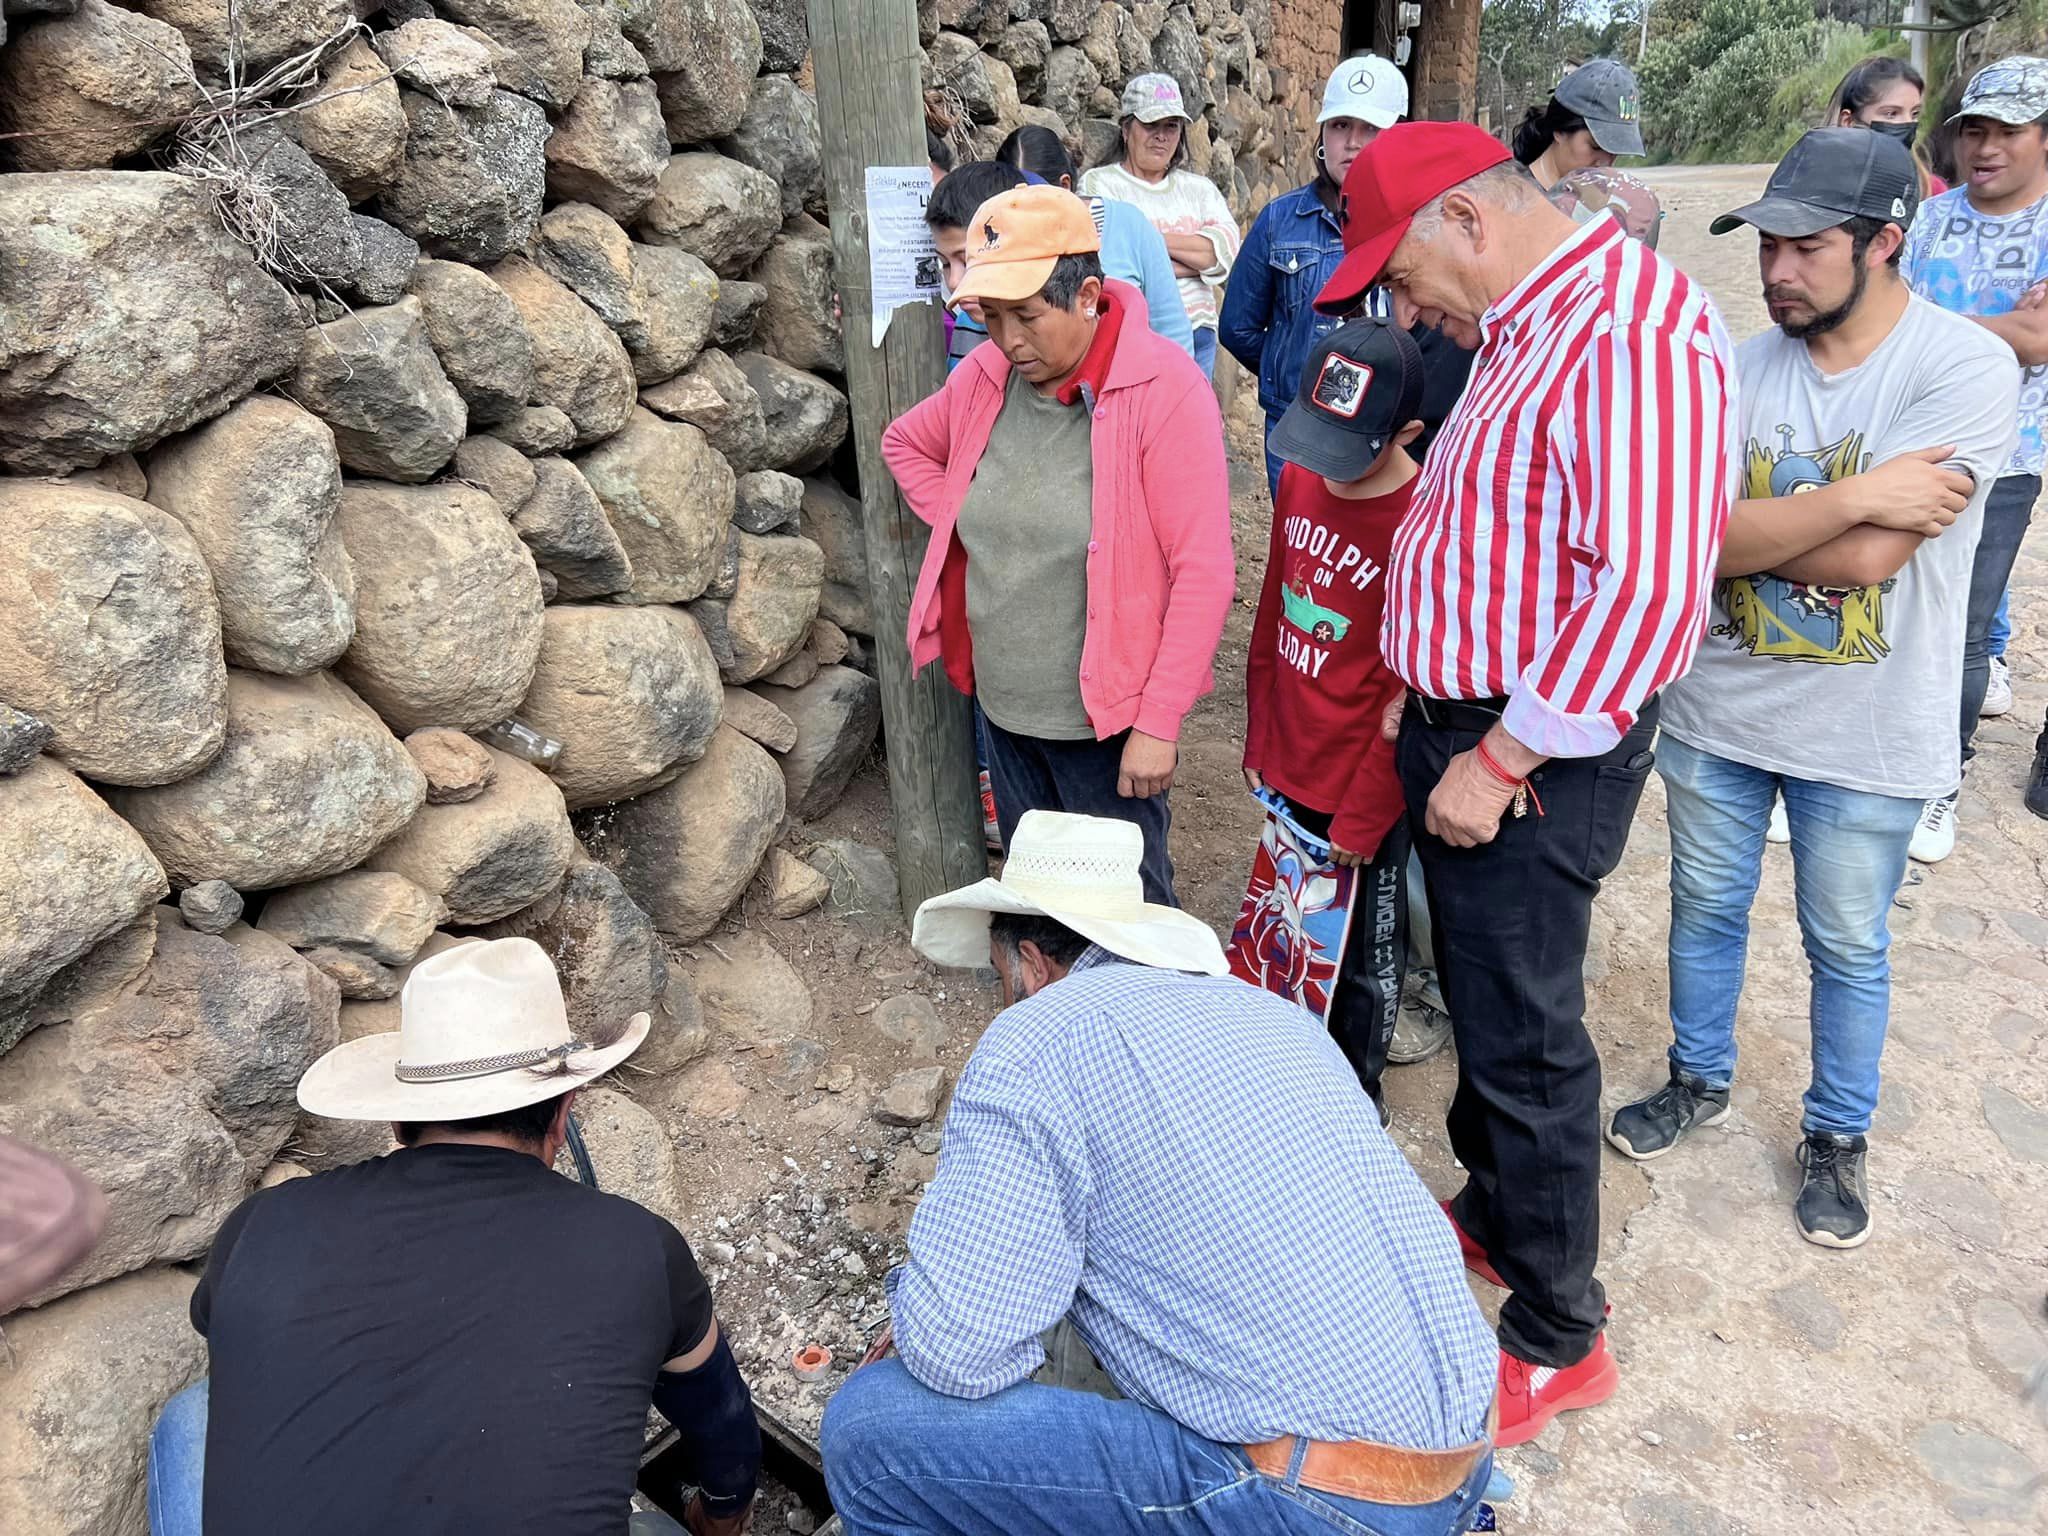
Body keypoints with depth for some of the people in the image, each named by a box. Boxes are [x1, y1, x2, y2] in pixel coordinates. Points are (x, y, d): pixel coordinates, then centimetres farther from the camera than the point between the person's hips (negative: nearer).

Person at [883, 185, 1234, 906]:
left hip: (1105, 719, -5)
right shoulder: (987, 374, 0)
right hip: (1002, 708, 6)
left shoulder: (1165, 388, -17)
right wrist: (960, 525, 3)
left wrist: (1159, 723, -19)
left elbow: (1203, 572, -19)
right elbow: (905, 442, 20)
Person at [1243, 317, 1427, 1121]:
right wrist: (1259, 740, 11)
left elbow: (1405, 691, -18)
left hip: (1362, 785, -6)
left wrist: (1361, 820, -14)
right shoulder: (1300, 481, -2)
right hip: (1288, 769, 6)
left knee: (1364, 957, 14)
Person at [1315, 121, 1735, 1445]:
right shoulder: (1522, 329, 12)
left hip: (1535, 762, -9)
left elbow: (1649, 584, -28)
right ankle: (1495, 1214, 42)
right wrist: (1427, 697, 13)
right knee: (1482, 1008, 21)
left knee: (1526, 1043, 2)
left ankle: (1560, 1341, 21)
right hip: (1462, 727, 9)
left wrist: (1502, 759, -22)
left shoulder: (1634, 333, -21)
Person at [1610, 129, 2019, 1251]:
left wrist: (1740, 530, -15)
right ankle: (1698, 1081, 43)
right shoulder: (1743, 369, -3)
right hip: (1716, 709, 4)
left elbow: (1872, 557, -26)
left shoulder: (1967, 367, -15)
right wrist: (1855, 497, -21)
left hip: (1864, 737, -3)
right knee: (1705, 912, 19)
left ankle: (1837, 1135, 38)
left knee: (1848, 949, 15)